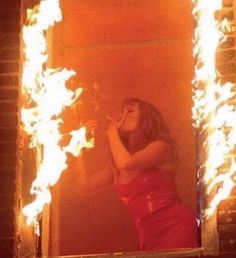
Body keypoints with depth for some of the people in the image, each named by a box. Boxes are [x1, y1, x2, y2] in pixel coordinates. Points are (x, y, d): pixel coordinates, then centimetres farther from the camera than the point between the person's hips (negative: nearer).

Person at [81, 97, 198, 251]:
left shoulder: (160, 146, 0)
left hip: (176, 225, -6)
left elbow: (126, 163, -17)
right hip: (149, 237, 6)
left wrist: (112, 132, 0)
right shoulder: (116, 165, 19)